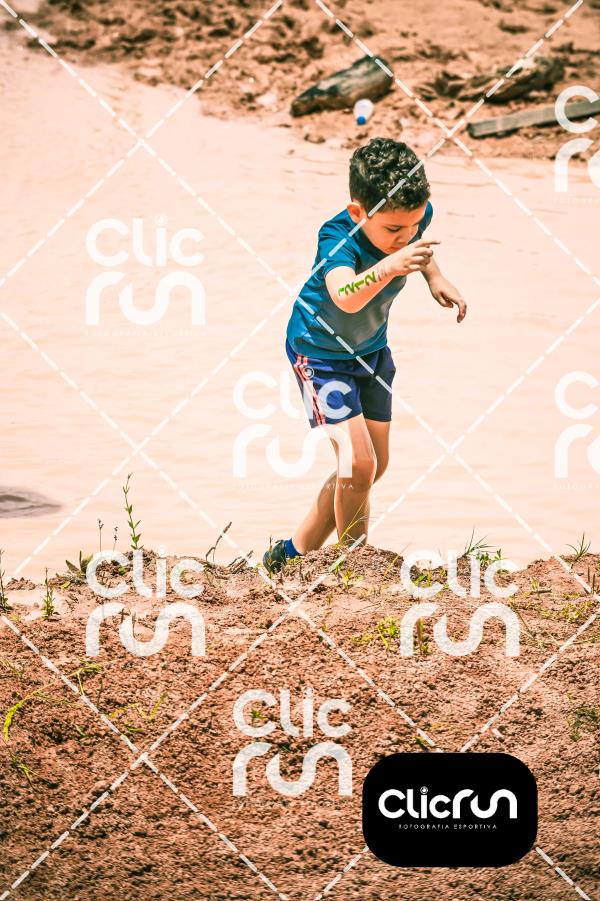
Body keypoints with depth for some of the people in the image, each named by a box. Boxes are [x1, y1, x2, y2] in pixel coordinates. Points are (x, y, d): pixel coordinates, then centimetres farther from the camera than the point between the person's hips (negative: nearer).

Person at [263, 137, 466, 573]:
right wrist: (389, 265, -72)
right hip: (321, 352, -7)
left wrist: (434, 276, -4)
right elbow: (346, 297, -57)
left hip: (372, 349, 7)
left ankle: (296, 552, 27)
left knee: (376, 464, 13)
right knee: (358, 463, -18)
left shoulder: (417, 214, -18)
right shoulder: (338, 237, -36)